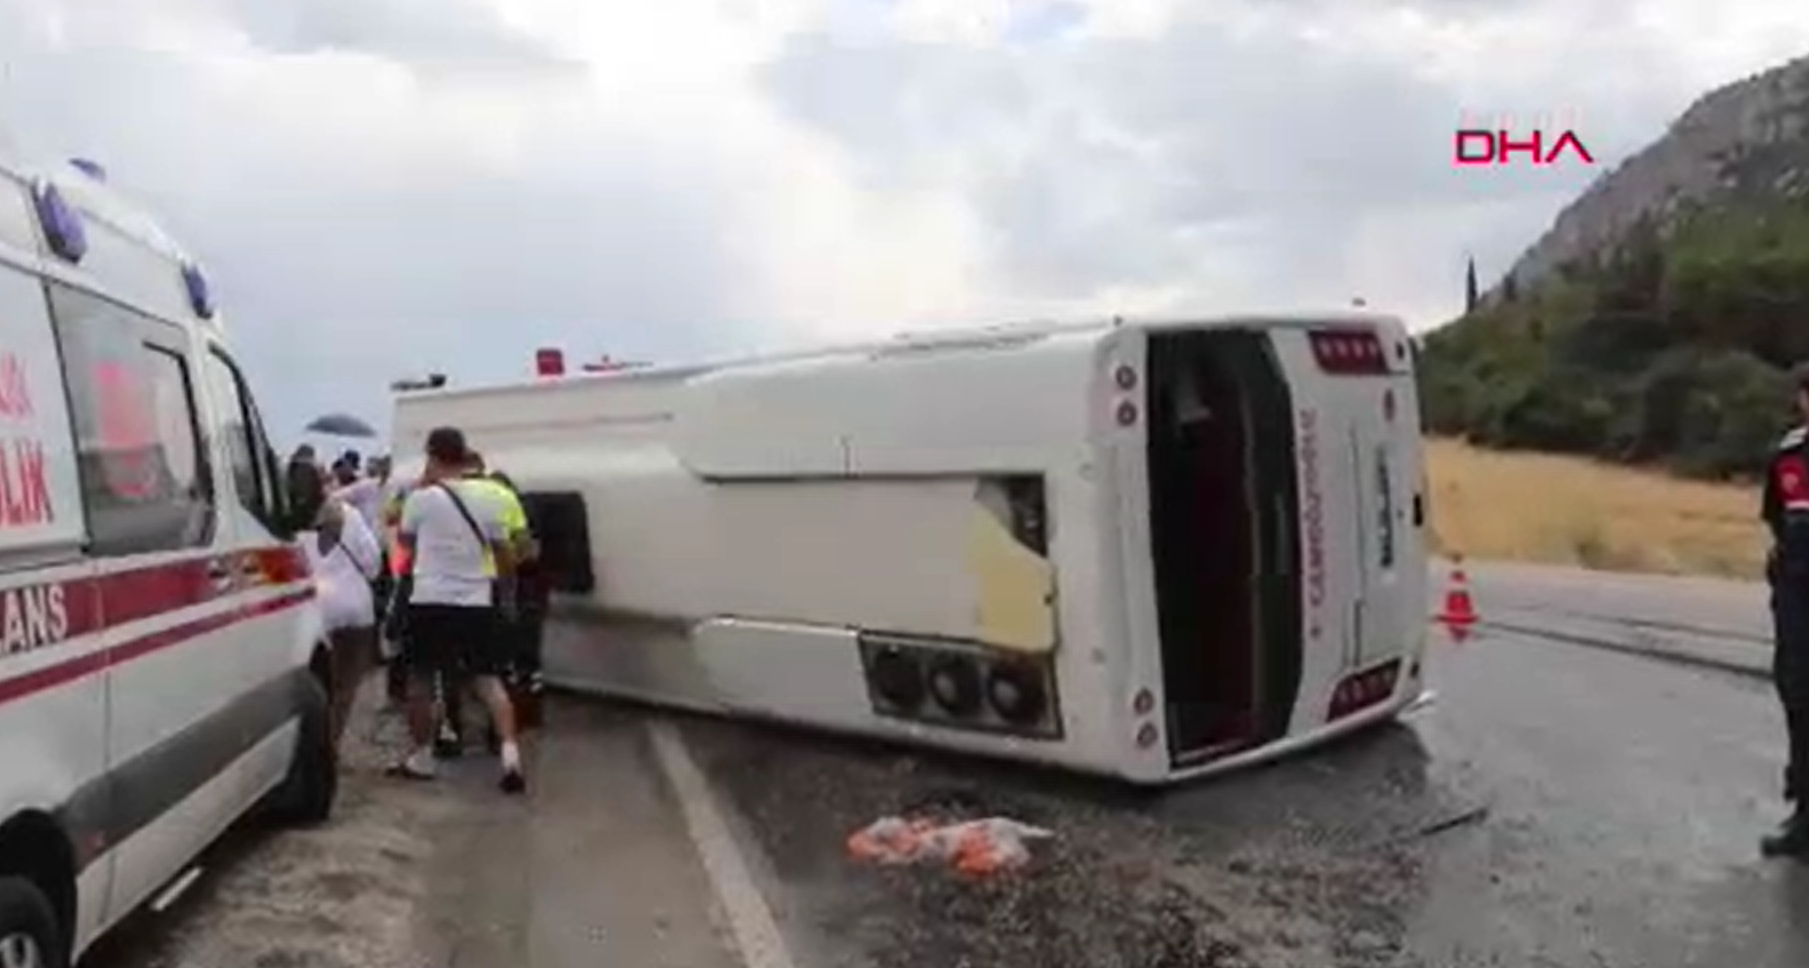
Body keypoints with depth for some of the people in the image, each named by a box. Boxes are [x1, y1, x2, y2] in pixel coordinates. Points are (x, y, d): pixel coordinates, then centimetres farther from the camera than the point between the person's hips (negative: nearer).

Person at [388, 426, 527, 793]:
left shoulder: (422, 498, -6)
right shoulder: (485, 501, 5)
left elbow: (406, 542, 13)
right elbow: (507, 557, 10)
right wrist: (499, 580, 30)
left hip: (430, 602, -3)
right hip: (476, 603, 3)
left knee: (420, 679, 13)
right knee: (489, 680, 5)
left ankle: (421, 757, 21)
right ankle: (509, 753, -10)